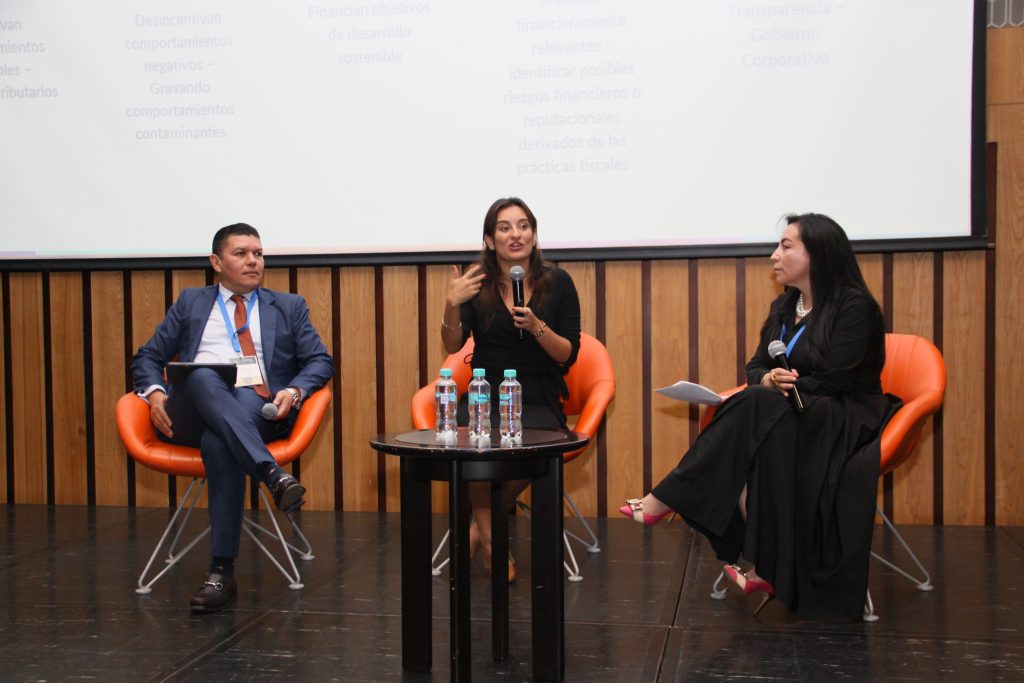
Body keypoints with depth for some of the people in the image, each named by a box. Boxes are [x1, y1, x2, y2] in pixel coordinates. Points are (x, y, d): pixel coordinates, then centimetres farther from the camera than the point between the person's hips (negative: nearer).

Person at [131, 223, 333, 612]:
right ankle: (273, 475, -50)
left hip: (258, 411, 0)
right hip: (191, 413, 1)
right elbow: (147, 357, 21)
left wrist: (294, 391, -7)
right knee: (203, 377, -36)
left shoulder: (289, 307, 24)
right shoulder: (191, 303, 25)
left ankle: (222, 572, -35)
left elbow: (320, 361, 15)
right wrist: (154, 392, -2)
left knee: (218, 442, -37)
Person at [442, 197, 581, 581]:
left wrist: (537, 326, -19)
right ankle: (490, 538, -4)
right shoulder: (477, 283, 4)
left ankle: (479, 525, 0)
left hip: (538, 401, -1)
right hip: (485, 396, 1)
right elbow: (452, 345, -9)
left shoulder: (557, 282, 1)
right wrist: (451, 304, -27)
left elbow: (569, 355, -2)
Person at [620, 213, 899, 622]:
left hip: (845, 422, -7)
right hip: (790, 418, 7)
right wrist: (770, 380, -14)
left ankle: (665, 500, -25)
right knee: (745, 448, -27)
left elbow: (834, 381, -15)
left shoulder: (855, 307, -8)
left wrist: (786, 386, -17)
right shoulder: (782, 308, 15)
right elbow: (755, 369, 8)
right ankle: (759, 564, -30)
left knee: (755, 408, -32)